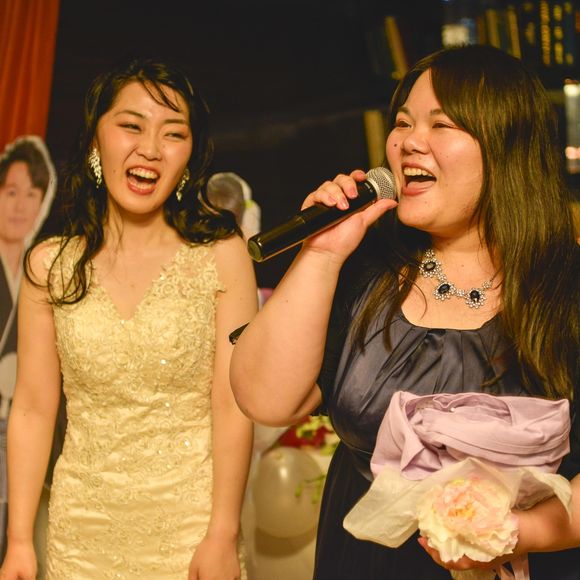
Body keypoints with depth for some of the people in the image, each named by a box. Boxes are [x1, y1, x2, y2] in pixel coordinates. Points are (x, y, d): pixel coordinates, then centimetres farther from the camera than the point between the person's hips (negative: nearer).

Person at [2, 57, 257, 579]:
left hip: (192, 518, -2)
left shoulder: (221, 255, -7)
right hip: (83, 528, 2)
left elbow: (233, 405, -10)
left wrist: (223, 536, -13)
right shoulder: (49, 265, -1)